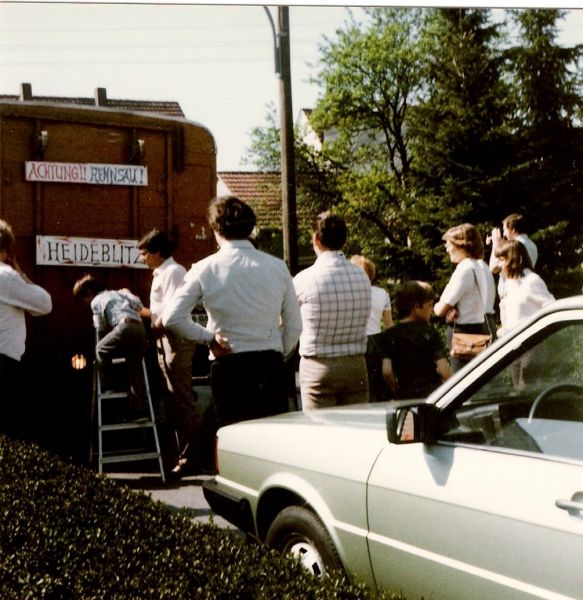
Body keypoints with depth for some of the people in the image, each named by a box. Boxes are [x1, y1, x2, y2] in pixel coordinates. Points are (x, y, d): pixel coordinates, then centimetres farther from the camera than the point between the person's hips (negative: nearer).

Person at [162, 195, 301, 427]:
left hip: (228, 367, -2)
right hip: (271, 367, 2)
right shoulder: (277, 267, 2)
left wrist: (207, 338, 2)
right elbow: (294, 325, 6)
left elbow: (171, 318, -9)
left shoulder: (205, 269, -4)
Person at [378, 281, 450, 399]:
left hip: (405, 397, 2)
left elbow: (387, 371, -7)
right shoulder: (430, 333, -5)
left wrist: (397, 392, 10)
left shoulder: (387, 336, 1)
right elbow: (444, 369, -11)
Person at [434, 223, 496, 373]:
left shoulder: (465, 269, -17)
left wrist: (437, 307, 4)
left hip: (467, 332, -9)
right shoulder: (482, 266, 11)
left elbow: (440, 309, -19)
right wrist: (451, 311, -5)